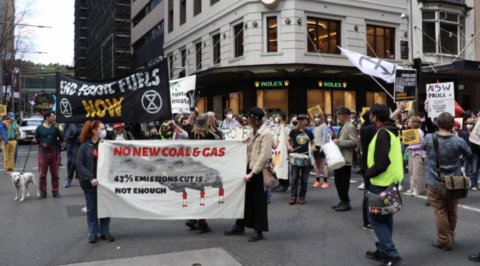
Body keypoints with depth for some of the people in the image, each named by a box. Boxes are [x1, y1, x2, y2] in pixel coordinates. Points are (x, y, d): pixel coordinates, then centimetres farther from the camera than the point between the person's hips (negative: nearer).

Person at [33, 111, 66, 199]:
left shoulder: (55, 127, 4)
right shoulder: (39, 127, 0)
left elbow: (60, 137, 9)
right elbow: (36, 139, 6)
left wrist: (63, 142, -11)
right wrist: (35, 140, -16)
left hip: (53, 152, 1)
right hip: (43, 153, -1)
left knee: (55, 173, 6)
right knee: (42, 174, 2)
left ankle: (55, 191, 15)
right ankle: (43, 192, 11)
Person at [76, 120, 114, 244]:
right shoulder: (85, 146, -5)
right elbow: (79, 165, -9)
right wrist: (90, 178, -18)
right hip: (90, 183, -2)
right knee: (91, 208, 9)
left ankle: (105, 232, 21)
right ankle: (92, 233, 20)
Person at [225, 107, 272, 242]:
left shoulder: (266, 133, -15)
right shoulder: (254, 132, 13)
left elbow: (264, 156, -21)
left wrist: (252, 173, -21)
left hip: (259, 172, -8)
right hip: (250, 169, 8)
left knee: (258, 202, 2)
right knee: (245, 199, 14)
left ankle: (258, 231, 14)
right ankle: (240, 226, 25)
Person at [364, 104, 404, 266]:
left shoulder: (382, 133, -20)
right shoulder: (391, 131, 11)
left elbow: (381, 163, -26)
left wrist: (368, 173, -10)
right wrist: (372, 173, 15)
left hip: (382, 183, -10)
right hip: (391, 181, 10)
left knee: (375, 218, -2)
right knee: (385, 217, 16)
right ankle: (383, 251, 25)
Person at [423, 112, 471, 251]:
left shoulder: (428, 139, -14)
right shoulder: (459, 141, -15)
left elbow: (424, 147, 10)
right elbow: (468, 154, 5)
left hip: (435, 183, -1)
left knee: (440, 212, 6)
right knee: (452, 211, 17)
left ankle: (445, 241, 12)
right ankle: (450, 237, 32)